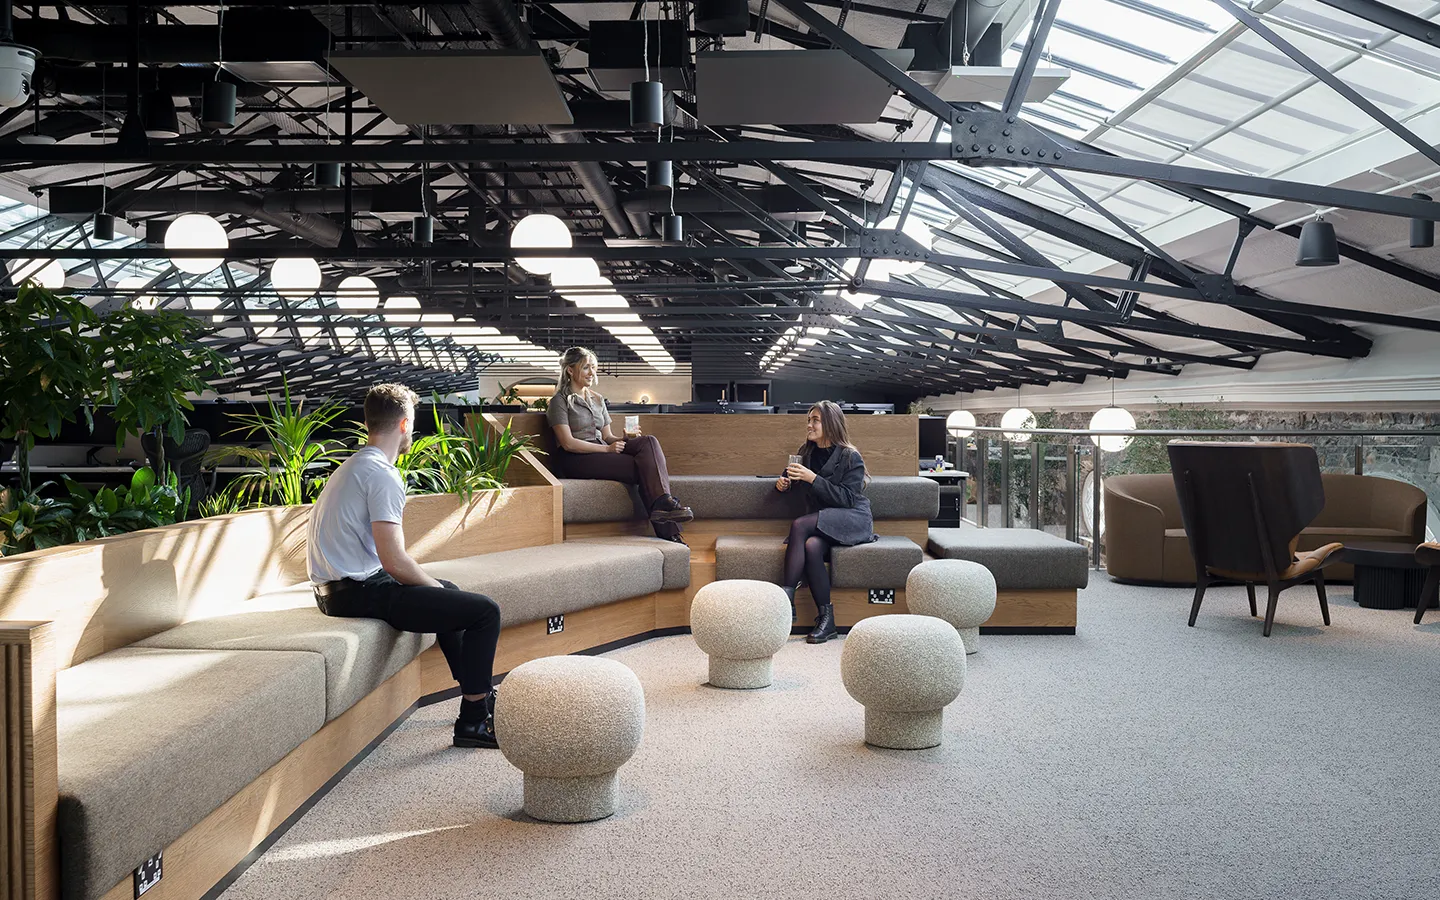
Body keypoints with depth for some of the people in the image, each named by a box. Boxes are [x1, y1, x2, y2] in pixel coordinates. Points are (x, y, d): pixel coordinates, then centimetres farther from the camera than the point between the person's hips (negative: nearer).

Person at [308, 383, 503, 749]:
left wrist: (438, 588, 16)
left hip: (334, 589, 11)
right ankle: (473, 721, -2)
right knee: (485, 610, -12)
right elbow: (394, 560, -23)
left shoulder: (350, 467, 17)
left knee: (450, 593, 31)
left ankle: (479, 694, 39)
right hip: (361, 592, -11)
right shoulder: (382, 475, -16)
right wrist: (435, 587, -5)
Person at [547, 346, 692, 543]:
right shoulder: (560, 401, 0)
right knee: (643, 466, -26)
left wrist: (626, 438, -5)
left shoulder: (597, 399, 22)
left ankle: (663, 502, -37)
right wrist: (607, 448, -17)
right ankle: (666, 528, -33)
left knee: (648, 442, -23)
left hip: (601, 452, 7)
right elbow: (568, 443, -12)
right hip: (576, 460, -7)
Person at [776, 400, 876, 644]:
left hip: (852, 520, -5)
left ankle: (787, 599, -31)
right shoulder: (806, 452, 11)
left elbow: (847, 498, -16)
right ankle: (826, 617, -29)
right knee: (811, 546, -33)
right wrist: (782, 483, 1)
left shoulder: (850, 457, -6)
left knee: (799, 525, -31)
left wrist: (813, 478, -23)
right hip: (821, 522, 5)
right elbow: (790, 479, 26)